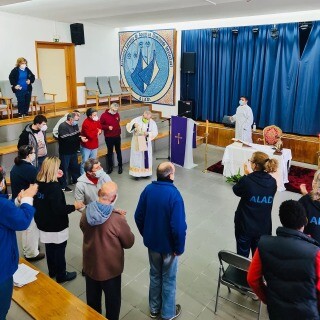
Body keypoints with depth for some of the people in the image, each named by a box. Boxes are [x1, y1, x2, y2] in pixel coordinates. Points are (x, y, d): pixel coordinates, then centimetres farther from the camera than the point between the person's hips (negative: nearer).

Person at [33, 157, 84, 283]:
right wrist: (74, 206, -16)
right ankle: (61, 275, 28)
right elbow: (58, 209, -30)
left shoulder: (39, 182, -4)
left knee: (50, 248, 22)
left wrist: (55, 178, 9)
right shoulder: (54, 187, -27)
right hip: (56, 226, -7)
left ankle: (52, 271, 41)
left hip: (43, 223, 7)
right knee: (59, 250, 11)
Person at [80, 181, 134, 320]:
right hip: (110, 268, -5)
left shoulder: (87, 212, -14)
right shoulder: (117, 219, -31)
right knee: (112, 300, 20)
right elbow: (129, 242, -16)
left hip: (90, 265, 6)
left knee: (92, 298, 28)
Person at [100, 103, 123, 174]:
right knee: (110, 152, 9)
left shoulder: (117, 114, 1)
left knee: (118, 152, 11)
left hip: (117, 136, 3)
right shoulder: (104, 115, -11)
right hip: (108, 137, -3)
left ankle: (120, 166, 22)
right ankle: (110, 167, 22)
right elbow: (100, 125, -6)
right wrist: (107, 127, -20)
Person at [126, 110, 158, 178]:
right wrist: (134, 125, -36)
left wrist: (148, 134, -25)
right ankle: (136, 173, 12)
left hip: (146, 143, 2)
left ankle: (146, 172, 23)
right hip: (136, 143, -2)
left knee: (146, 158, 9)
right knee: (136, 158, 3)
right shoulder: (136, 120, -10)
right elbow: (128, 127, -14)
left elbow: (155, 132, -6)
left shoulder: (152, 123, -4)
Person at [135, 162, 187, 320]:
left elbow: (138, 217, -1)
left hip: (151, 242, 5)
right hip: (168, 245, -5)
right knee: (168, 279, 16)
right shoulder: (174, 194, -27)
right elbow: (179, 227, -27)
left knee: (154, 275, 24)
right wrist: (179, 247, -11)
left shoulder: (148, 189, -10)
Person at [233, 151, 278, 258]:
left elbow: (236, 191, -2)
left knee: (242, 257, 17)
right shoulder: (272, 182, -9)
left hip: (245, 226, -3)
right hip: (263, 227, 3)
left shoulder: (246, 181, -22)